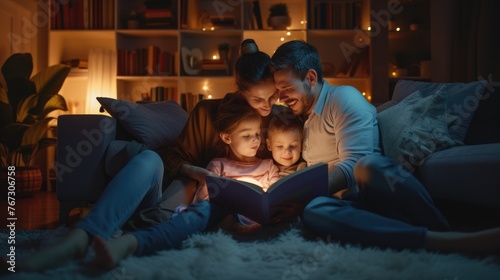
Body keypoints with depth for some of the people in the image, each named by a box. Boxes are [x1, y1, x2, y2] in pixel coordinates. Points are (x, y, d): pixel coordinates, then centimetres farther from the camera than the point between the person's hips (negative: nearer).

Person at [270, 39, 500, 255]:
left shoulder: (344, 97, 0)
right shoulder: (299, 119, 24)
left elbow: (352, 165, -14)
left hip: (376, 192, -4)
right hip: (348, 202, 5)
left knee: (368, 165, -43)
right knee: (313, 211, -37)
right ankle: (451, 243, -43)